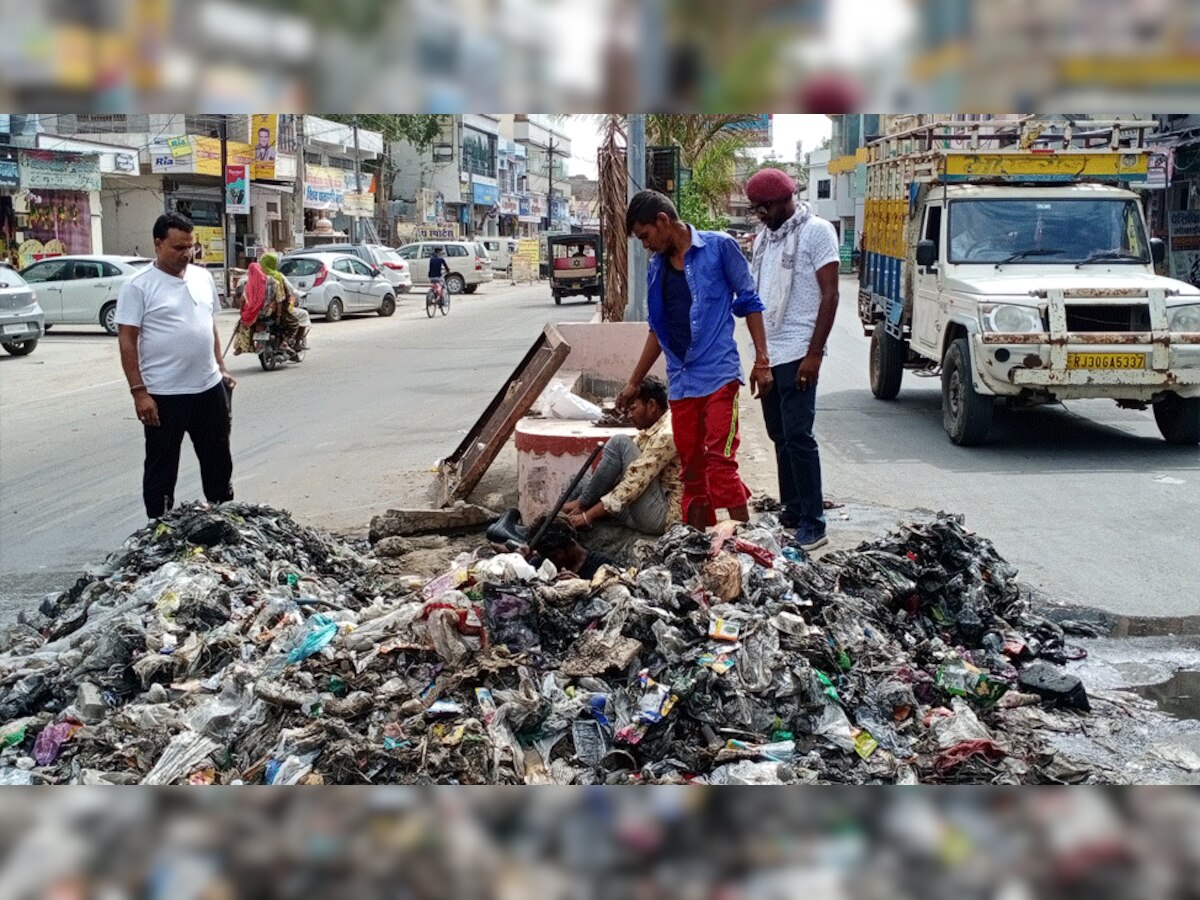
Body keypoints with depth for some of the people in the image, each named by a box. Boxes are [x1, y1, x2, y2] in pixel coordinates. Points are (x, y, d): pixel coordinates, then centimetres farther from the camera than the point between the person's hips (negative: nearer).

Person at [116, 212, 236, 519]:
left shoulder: (202, 277, 9)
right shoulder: (138, 286, -10)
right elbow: (127, 341, -12)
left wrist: (221, 369, 14)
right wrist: (139, 392, -17)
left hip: (209, 388, 6)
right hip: (164, 394, -6)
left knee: (218, 461, 16)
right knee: (161, 469, 5)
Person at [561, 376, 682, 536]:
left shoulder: (667, 434, -19)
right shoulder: (653, 427, 11)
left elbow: (633, 484, -23)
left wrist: (588, 515, -20)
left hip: (662, 516, -10)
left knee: (620, 443, -15)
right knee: (580, 480, 13)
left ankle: (584, 504, -5)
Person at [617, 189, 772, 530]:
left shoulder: (719, 246, -3)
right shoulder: (657, 268, 13)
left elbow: (749, 302, -2)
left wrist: (761, 360, -8)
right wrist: (634, 383, 24)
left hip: (718, 375, -6)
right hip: (680, 382, 6)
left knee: (720, 465, -13)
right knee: (691, 471, 8)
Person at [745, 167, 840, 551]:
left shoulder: (816, 231, -7)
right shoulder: (764, 236, 15)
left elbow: (829, 295, -11)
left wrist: (814, 354, -16)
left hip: (797, 354, -7)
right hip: (767, 354, 7)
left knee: (798, 436, -9)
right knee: (780, 436, 11)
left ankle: (813, 525, -5)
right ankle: (791, 513, 20)